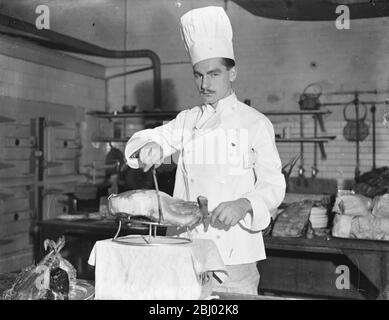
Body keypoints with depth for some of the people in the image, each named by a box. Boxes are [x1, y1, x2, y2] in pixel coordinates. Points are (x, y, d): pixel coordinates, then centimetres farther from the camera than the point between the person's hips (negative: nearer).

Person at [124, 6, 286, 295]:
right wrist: (149, 146, -22)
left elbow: (273, 186, -4)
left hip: (234, 252, -3)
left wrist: (244, 205, -24)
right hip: (187, 249, 3)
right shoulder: (188, 121, 11)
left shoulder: (255, 123, -1)